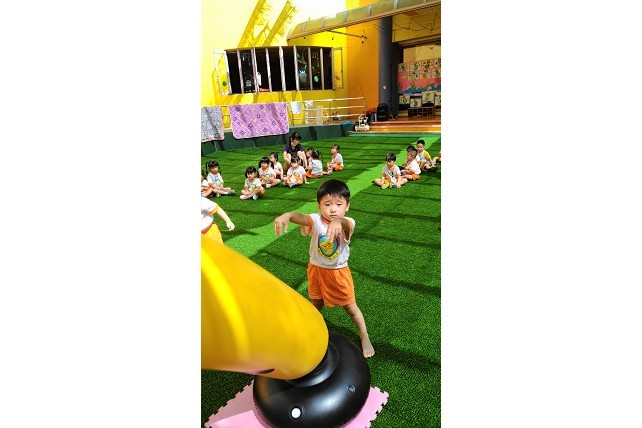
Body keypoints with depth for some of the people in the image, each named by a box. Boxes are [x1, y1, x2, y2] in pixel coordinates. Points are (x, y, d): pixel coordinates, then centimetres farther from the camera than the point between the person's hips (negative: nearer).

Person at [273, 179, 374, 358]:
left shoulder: (346, 223, -24)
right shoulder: (316, 221, -21)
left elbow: (346, 223, -49)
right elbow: (302, 217, -43)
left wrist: (338, 222, -74)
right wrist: (287, 215, -66)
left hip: (339, 271, -2)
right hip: (316, 270, 2)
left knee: (350, 307, 12)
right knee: (316, 304, 23)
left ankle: (365, 338, 36)